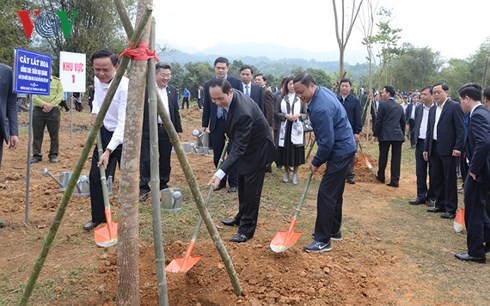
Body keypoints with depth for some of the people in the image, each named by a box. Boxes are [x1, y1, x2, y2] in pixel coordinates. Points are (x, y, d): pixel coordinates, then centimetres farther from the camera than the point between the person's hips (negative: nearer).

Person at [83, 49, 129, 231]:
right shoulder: (97, 80, -3)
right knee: (95, 175, 3)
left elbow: (123, 123, -32)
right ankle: (98, 217, 19)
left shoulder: (125, 86, -27)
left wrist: (109, 150, -37)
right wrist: (95, 111, 2)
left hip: (124, 136, -6)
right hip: (105, 132, 7)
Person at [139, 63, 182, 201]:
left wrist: (178, 130, 11)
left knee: (165, 160, 12)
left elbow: (176, 112, 14)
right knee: (146, 159, -3)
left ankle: (163, 184, 26)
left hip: (167, 130, 5)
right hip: (149, 130, -4)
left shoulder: (172, 91, 11)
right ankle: (143, 188, 4)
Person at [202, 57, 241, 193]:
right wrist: (204, 124, 8)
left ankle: (233, 182, 15)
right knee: (217, 155, 9)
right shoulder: (208, 84, 6)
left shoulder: (236, 82, -1)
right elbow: (206, 106, 9)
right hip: (216, 124, 3)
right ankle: (221, 181, 22)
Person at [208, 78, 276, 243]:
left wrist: (220, 173, -46)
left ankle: (247, 229, 7)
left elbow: (239, 147, -39)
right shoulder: (227, 98, -13)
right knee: (242, 184, 20)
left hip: (257, 148, -9)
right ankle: (242, 217, 37)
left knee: (251, 188, -4)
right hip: (244, 144, 9)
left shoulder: (243, 112, -40)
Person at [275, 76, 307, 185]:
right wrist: (286, 116, -14)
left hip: (297, 128, -1)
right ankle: (286, 172, 21)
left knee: (297, 151, 1)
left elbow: (306, 114, 3)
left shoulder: (301, 98, 2)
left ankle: (295, 174, 14)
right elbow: (276, 113, 2)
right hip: (285, 128, 1)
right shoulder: (281, 98, 4)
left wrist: (298, 115, -17)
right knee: (285, 151, 5)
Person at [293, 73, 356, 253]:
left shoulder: (320, 109, -27)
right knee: (335, 193, 18)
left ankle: (323, 241, -1)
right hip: (344, 147, 11)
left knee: (326, 194, -8)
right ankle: (334, 230, 30)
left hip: (340, 152, -11)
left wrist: (316, 162, -10)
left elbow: (327, 142, -24)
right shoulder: (324, 91, 4)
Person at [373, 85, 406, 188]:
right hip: (398, 135, 4)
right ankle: (395, 180, 2)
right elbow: (403, 122, 15)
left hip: (385, 135, -4)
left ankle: (381, 176, 24)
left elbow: (378, 121, -6)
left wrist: (375, 134, 0)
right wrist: (402, 134, 24)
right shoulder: (399, 106, 12)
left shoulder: (383, 104, -4)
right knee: (396, 158, 2)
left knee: (383, 156, 10)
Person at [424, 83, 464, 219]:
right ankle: (440, 204, 25)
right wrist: (426, 148, 14)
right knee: (436, 179, 12)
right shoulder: (433, 109, 15)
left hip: (448, 149, -7)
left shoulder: (454, 106, -6)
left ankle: (451, 209, 8)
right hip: (434, 148, 7)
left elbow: (460, 128, -11)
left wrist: (458, 147, -17)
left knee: (449, 180, 0)